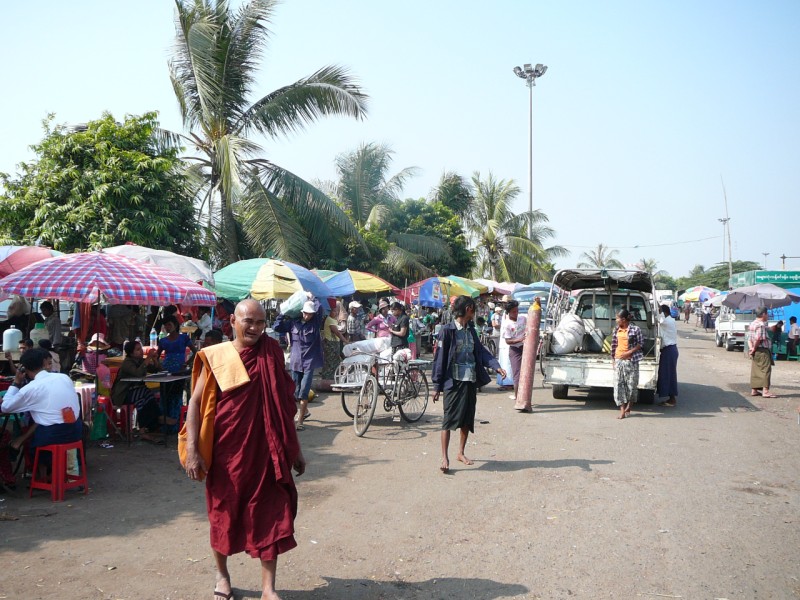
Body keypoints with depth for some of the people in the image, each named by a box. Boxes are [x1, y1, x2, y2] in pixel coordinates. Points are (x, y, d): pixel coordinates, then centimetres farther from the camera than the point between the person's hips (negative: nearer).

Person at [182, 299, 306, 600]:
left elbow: (284, 403, 7)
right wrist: (192, 449, -14)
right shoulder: (215, 357, -5)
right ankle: (222, 574, 38)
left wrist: (295, 448, 10)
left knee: (270, 515, 2)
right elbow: (196, 402, -5)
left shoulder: (272, 354, 1)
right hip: (227, 451, -1)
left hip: (266, 450, 1)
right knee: (223, 512, 15)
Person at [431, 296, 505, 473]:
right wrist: (437, 386, -10)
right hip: (454, 380, -7)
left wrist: (496, 366, -7)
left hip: (471, 380, 7)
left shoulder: (471, 330, 11)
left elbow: (481, 351, 10)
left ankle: (461, 453, 27)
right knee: (449, 419, -6)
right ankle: (444, 458, -3)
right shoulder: (447, 330, -10)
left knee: (468, 419, 13)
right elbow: (440, 358, -10)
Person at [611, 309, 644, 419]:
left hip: (631, 360, -4)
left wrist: (629, 352, -15)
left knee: (631, 384, 4)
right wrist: (613, 358, 11)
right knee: (618, 383, -2)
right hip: (618, 360, 4)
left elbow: (640, 344, -6)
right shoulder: (616, 329, 7)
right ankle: (622, 410, 1)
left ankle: (629, 407, 26)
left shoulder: (635, 329, -9)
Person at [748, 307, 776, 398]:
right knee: (766, 370, -9)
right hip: (762, 350, -9)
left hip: (756, 352, 10)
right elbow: (758, 338, -24)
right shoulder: (761, 324, -15)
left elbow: (749, 339, 15)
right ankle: (765, 391, -14)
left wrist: (751, 348, 3)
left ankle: (754, 390, 14)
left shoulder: (753, 324, 16)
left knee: (755, 371, 11)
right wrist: (754, 349, -13)